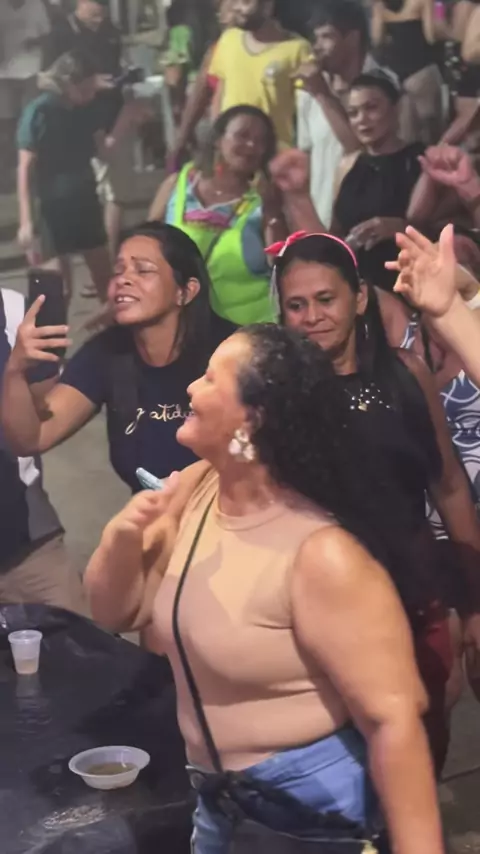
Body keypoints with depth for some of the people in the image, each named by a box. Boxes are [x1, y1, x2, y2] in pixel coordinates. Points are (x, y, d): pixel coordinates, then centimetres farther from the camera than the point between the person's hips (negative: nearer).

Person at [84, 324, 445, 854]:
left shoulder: (321, 554, -27)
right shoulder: (194, 488, -4)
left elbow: (392, 718, -26)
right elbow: (116, 613, 5)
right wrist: (119, 541, -15)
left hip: (314, 808, -7)